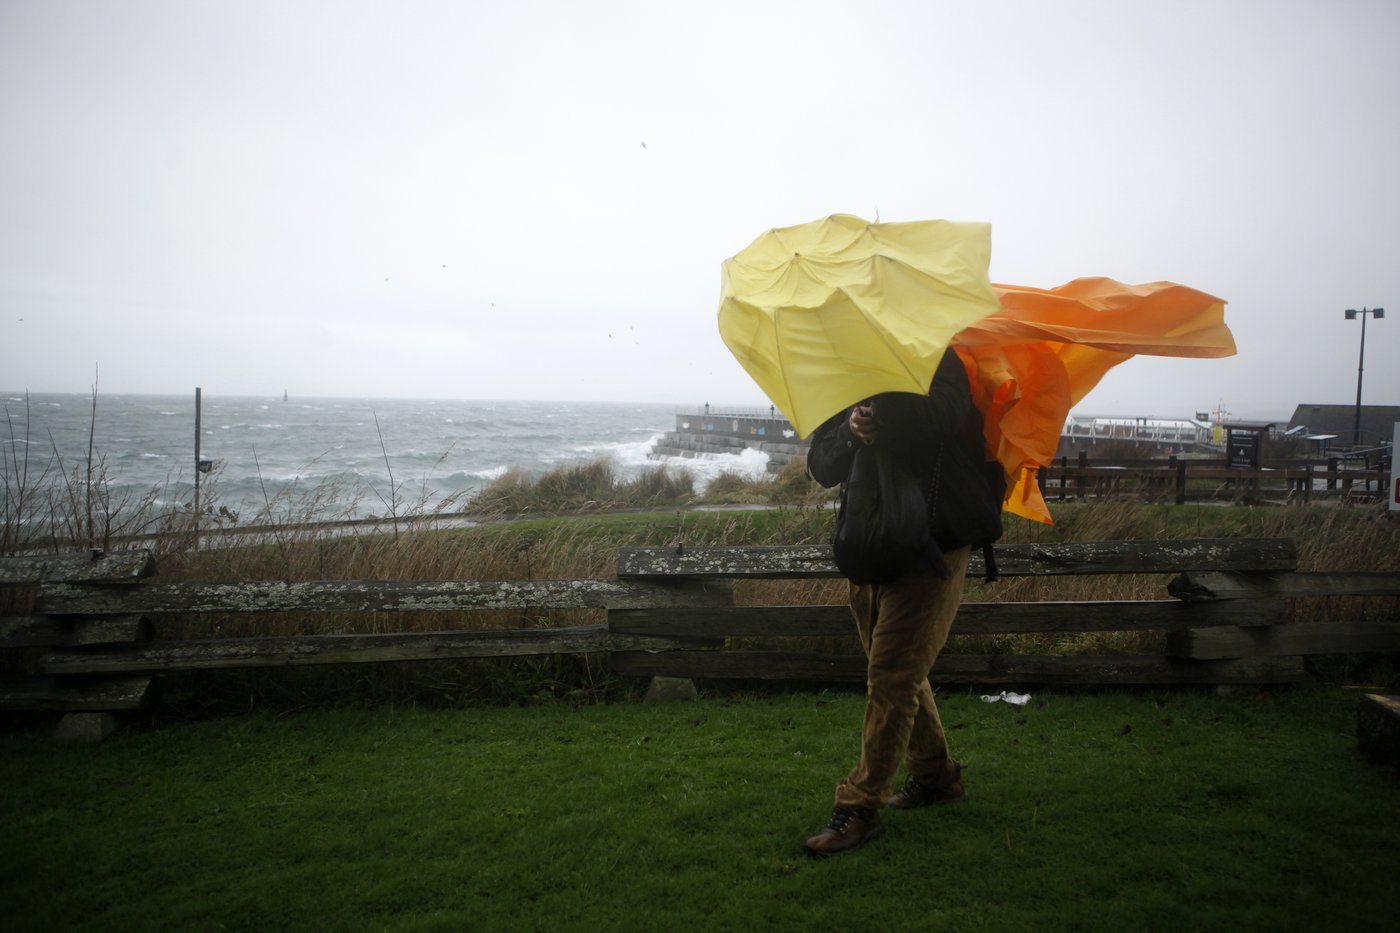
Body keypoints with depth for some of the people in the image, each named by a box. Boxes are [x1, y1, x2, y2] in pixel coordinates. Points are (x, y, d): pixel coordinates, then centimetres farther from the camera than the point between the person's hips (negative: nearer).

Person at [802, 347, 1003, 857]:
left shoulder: (936, 364, -5)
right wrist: (850, 431, -22)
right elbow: (821, 466, -2)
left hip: (931, 548, -6)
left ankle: (859, 807, 1)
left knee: (892, 675, -7)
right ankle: (935, 772, 35)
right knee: (901, 670, 17)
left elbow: (937, 418, -27)